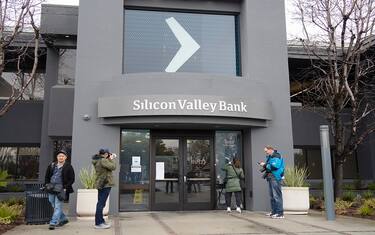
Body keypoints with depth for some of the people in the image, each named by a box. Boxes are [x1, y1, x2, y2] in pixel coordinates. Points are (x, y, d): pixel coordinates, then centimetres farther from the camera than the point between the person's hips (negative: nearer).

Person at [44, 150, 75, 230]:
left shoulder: (68, 167, -1)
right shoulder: (51, 165, 12)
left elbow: (72, 179, -2)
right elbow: (47, 176, 21)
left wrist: (65, 187, -10)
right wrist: (46, 184, 6)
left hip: (61, 189, -6)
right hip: (51, 189, 6)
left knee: (58, 206, -10)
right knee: (54, 206, 14)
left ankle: (53, 223, -9)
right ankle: (63, 219, 30)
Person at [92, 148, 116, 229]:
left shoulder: (97, 161, 12)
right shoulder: (103, 160, -17)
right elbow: (113, 167, -18)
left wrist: (110, 158, 11)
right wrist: (111, 159, -4)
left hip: (100, 184, 10)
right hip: (105, 184, -10)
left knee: (100, 203, 15)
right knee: (101, 203, -7)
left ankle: (100, 221, 23)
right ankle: (98, 223, -5)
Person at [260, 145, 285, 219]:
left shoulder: (276, 156, -11)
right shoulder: (269, 157, 19)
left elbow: (274, 166, -23)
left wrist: (265, 165, -12)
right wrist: (264, 165, 3)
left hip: (275, 178, -10)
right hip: (270, 177, 10)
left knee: (277, 195, -10)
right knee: (272, 195, 14)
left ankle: (280, 213, -8)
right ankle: (274, 211, 22)